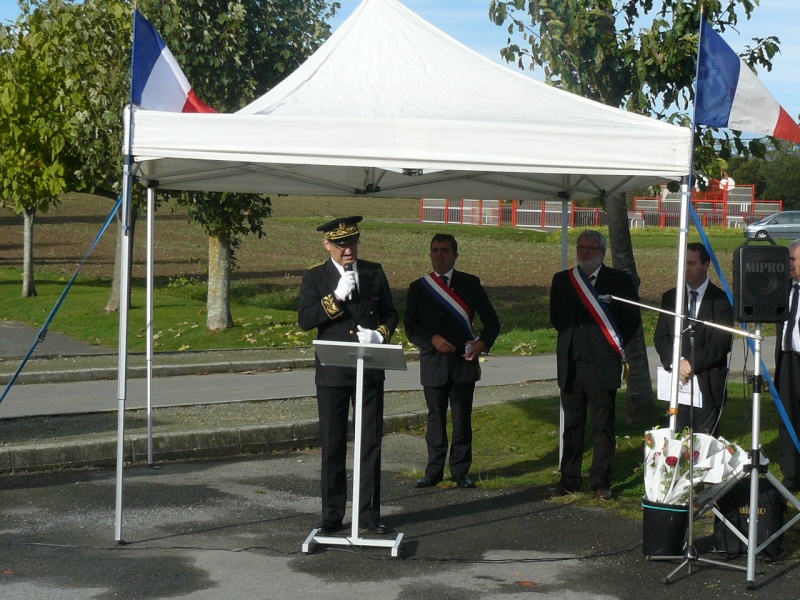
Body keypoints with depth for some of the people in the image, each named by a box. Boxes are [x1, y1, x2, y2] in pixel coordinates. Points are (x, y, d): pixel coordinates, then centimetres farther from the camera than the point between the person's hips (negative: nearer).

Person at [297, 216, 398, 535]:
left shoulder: (374, 273, 7)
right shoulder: (314, 277, 1)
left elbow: (390, 314, 10)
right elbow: (304, 320, -10)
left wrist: (381, 334, -10)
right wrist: (336, 298, -20)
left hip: (370, 372, 2)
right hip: (332, 373, -2)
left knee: (371, 443, 5)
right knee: (332, 446, 5)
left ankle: (369, 514, 13)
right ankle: (332, 515, 13)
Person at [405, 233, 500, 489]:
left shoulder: (470, 284, 6)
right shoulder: (418, 288, 7)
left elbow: (491, 320, 7)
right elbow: (411, 327, 3)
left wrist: (483, 342, -11)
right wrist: (432, 339, -14)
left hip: (464, 361, 0)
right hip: (433, 362, 1)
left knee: (462, 418, 2)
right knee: (435, 418, 5)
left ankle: (461, 471, 10)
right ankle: (434, 470, 13)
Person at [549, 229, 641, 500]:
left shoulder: (619, 281, 0)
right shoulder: (562, 280, 11)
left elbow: (633, 319, 4)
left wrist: (616, 346, 3)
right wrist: (570, 340, 13)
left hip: (602, 366, -3)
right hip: (571, 365, 3)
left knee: (603, 426, 0)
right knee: (572, 425, 8)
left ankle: (601, 483, 7)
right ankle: (569, 480, 15)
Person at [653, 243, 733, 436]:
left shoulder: (720, 299, -1)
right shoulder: (670, 298, 12)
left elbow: (722, 342, -8)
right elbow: (660, 337, 8)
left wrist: (692, 364, -14)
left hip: (708, 385, -3)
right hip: (677, 383, 3)